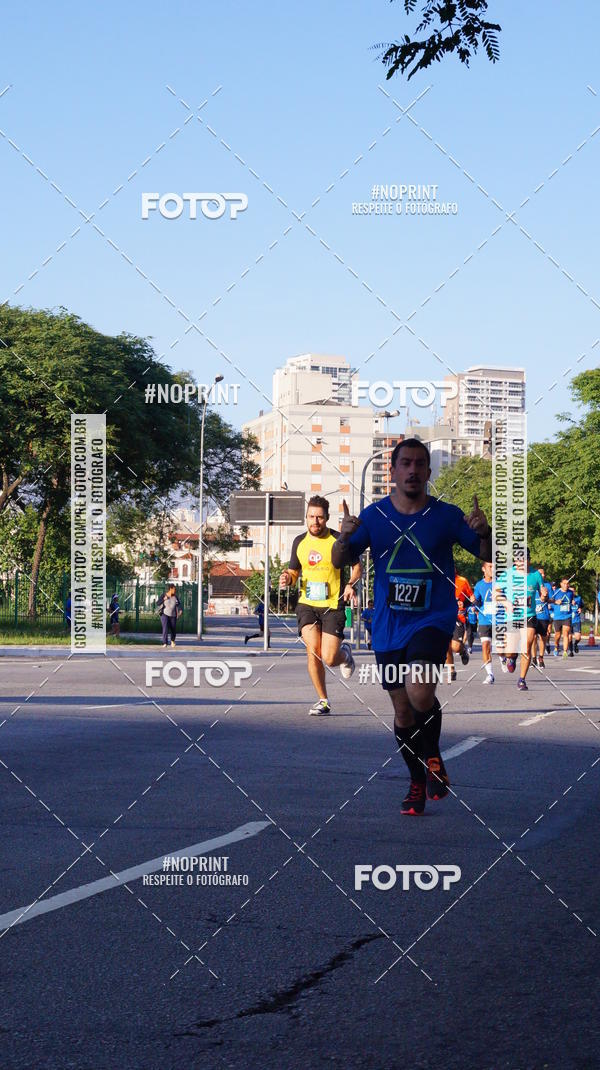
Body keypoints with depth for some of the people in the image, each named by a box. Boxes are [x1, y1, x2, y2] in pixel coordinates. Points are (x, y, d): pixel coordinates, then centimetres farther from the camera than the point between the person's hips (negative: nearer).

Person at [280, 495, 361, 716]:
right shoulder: (299, 542, 7)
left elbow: (357, 567, 5)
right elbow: (294, 571, 18)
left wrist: (351, 584, -15)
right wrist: (288, 578, -5)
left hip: (333, 606, -3)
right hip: (307, 604, 3)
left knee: (329, 659, -10)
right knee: (312, 651, -14)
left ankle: (345, 653, 29)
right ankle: (323, 700, 1)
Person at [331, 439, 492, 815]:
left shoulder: (446, 515, -2)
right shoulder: (374, 515, 3)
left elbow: (486, 557, 3)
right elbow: (339, 561, 3)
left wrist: (484, 533, -19)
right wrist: (345, 537, -18)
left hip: (434, 620, -3)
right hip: (388, 627, 3)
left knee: (419, 692, -27)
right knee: (403, 713, 9)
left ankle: (433, 753, 2)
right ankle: (418, 781, 30)